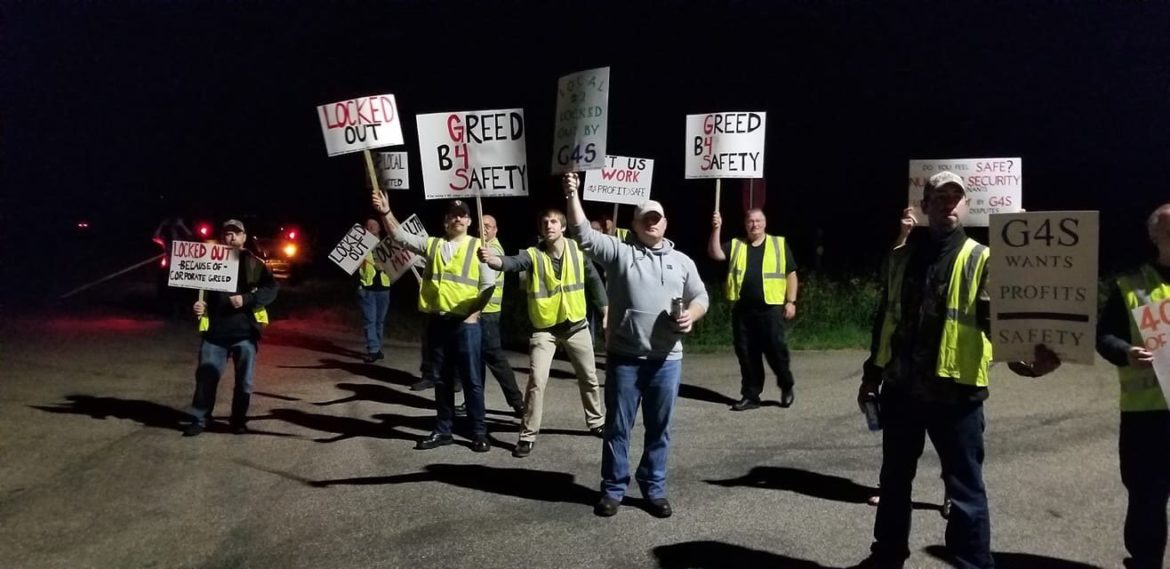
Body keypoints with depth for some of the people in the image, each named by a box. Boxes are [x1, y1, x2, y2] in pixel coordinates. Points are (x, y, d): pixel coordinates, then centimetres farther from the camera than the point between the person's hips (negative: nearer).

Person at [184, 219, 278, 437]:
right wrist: (196, 305, -8)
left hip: (244, 331, -1)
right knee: (206, 377, 2)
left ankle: (238, 421, 21)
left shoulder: (254, 264, 4)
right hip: (215, 331, 1)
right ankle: (199, 420, 14)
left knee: (244, 380, 7)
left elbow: (271, 290, -5)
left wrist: (246, 299, -19)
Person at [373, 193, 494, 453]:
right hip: (437, 321, 4)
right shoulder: (431, 244, 12)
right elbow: (401, 236, 6)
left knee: (471, 379, 0)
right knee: (441, 379, 12)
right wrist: (386, 212, -9)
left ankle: (479, 433, 9)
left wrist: (475, 312, -11)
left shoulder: (478, 247, 1)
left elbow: (488, 284, -1)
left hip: (465, 322, -4)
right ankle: (443, 430, 22)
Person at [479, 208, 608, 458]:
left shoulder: (577, 249, -7)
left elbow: (594, 280, 6)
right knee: (537, 381, -10)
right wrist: (491, 259, -58)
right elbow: (511, 263, -36)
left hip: (576, 326, 3)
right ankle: (528, 436, 3)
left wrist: (606, 313, 9)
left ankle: (596, 422, 38)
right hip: (544, 329, -2)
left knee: (589, 378, 16)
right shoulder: (533, 255, -14)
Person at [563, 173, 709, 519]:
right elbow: (584, 234, -7)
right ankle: (613, 489, 18)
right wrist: (572, 195, -18)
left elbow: (700, 297, 15)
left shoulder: (682, 261, 13)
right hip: (624, 357, -2)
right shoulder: (619, 251, 4)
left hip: (666, 359, 2)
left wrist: (691, 316, -7)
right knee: (617, 426, 6)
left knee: (659, 428, 9)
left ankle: (654, 489, 22)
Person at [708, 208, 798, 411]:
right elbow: (715, 254, -4)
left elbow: (791, 274, 8)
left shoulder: (779, 244, 8)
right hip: (742, 309, 3)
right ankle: (751, 395, 15)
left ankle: (787, 385, 21)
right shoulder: (735, 245, 12)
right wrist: (716, 229, -15)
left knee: (775, 349, -5)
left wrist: (791, 301, 0)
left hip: (770, 308, -2)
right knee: (746, 353, 5)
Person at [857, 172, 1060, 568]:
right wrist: (871, 375, 16)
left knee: (965, 489, 3)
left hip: (955, 390, -4)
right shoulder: (901, 257, 9)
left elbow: (994, 317, -12)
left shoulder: (981, 259, -2)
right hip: (900, 387, 4)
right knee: (894, 480, 17)